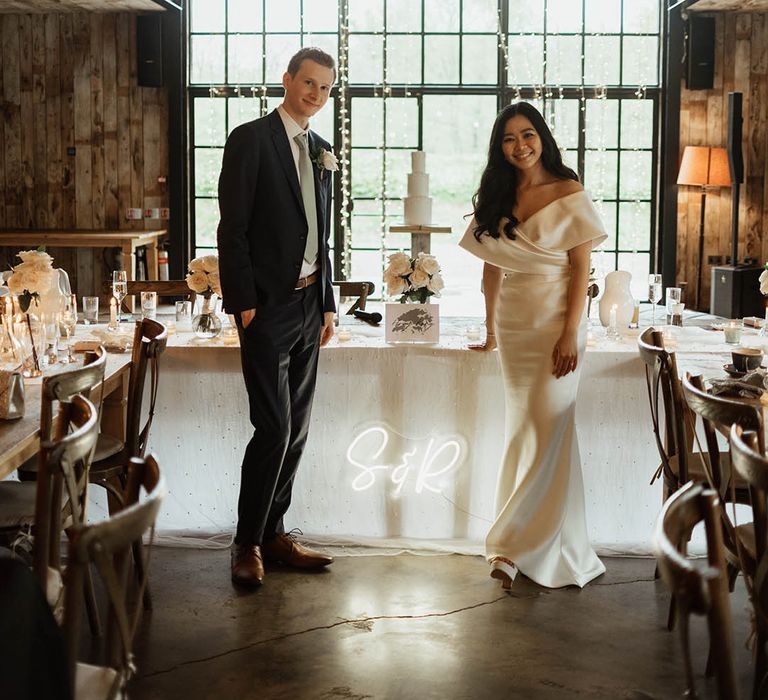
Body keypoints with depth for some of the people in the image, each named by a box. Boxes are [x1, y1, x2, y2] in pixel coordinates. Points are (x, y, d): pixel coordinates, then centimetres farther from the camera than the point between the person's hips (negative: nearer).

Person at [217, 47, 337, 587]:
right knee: (275, 428, -9)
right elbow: (233, 228, -11)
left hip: (309, 305, 7)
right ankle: (248, 543, 4)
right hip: (267, 305, -7)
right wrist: (243, 302, -15)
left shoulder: (320, 152, 15)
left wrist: (328, 303, 15)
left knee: (296, 430, 10)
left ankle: (273, 532, 20)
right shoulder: (251, 139, -6)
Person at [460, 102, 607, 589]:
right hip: (513, 324, 5)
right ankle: (559, 551, 14)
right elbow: (493, 269, 13)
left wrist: (570, 334, -15)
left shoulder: (569, 193, -5)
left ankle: (513, 543, -1)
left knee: (547, 430, -8)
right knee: (524, 431, 5)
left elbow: (581, 268, -8)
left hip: (556, 323, -5)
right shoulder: (497, 199, 10)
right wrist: (490, 332, 13)